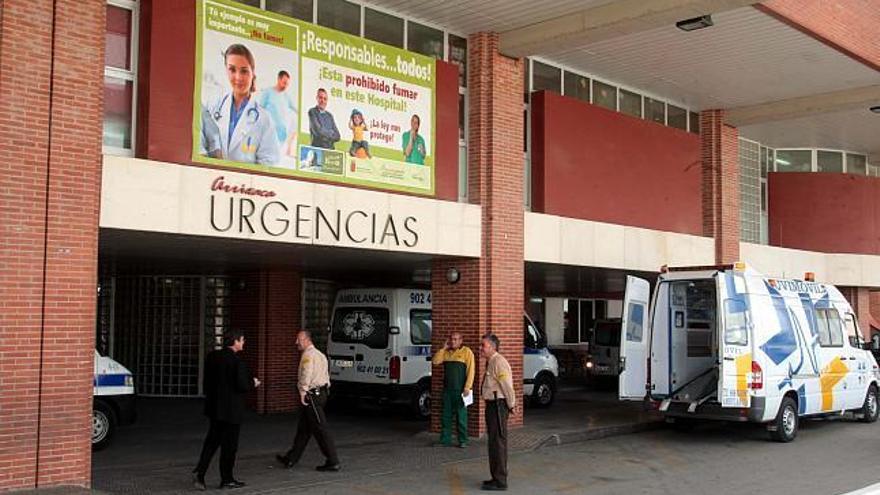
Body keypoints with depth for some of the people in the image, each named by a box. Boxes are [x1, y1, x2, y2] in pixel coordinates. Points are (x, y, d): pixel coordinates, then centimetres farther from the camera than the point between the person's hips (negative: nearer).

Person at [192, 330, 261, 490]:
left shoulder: (212, 357, 3)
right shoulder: (237, 361, -18)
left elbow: (206, 381, 10)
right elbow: (242, 386, -19)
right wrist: (253, 383, 0)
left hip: (214, 406, 6)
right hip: (232, 408, -6)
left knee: (212, 440, 16)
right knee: (229, 444, 5)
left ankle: (200, 471, 3)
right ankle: (227, 479, 14)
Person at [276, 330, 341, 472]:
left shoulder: (308, 354, -13)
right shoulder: (319, 354, 18)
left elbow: (306, 374, -26)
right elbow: (326, 375, 19)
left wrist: (303, 392, -24)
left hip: (312, 395, -10)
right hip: (321, 392, 10)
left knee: (320, 429, -6)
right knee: (303, 428, 16)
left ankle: (333, 462, -4)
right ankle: (291, 459, 26)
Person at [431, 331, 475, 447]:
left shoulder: (467, 352, -2)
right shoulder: (446, 352, 14)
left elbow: (470, 371, -8)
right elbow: (435, 361, 3)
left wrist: (467, 387, -15)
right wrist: (443, 348, 0)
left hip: (460, 390, -5)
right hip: (447, 389, 5)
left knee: (461, 416, -1)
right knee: (446, 416, 8)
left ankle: (463, 441, 6)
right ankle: (445, 439, 15)